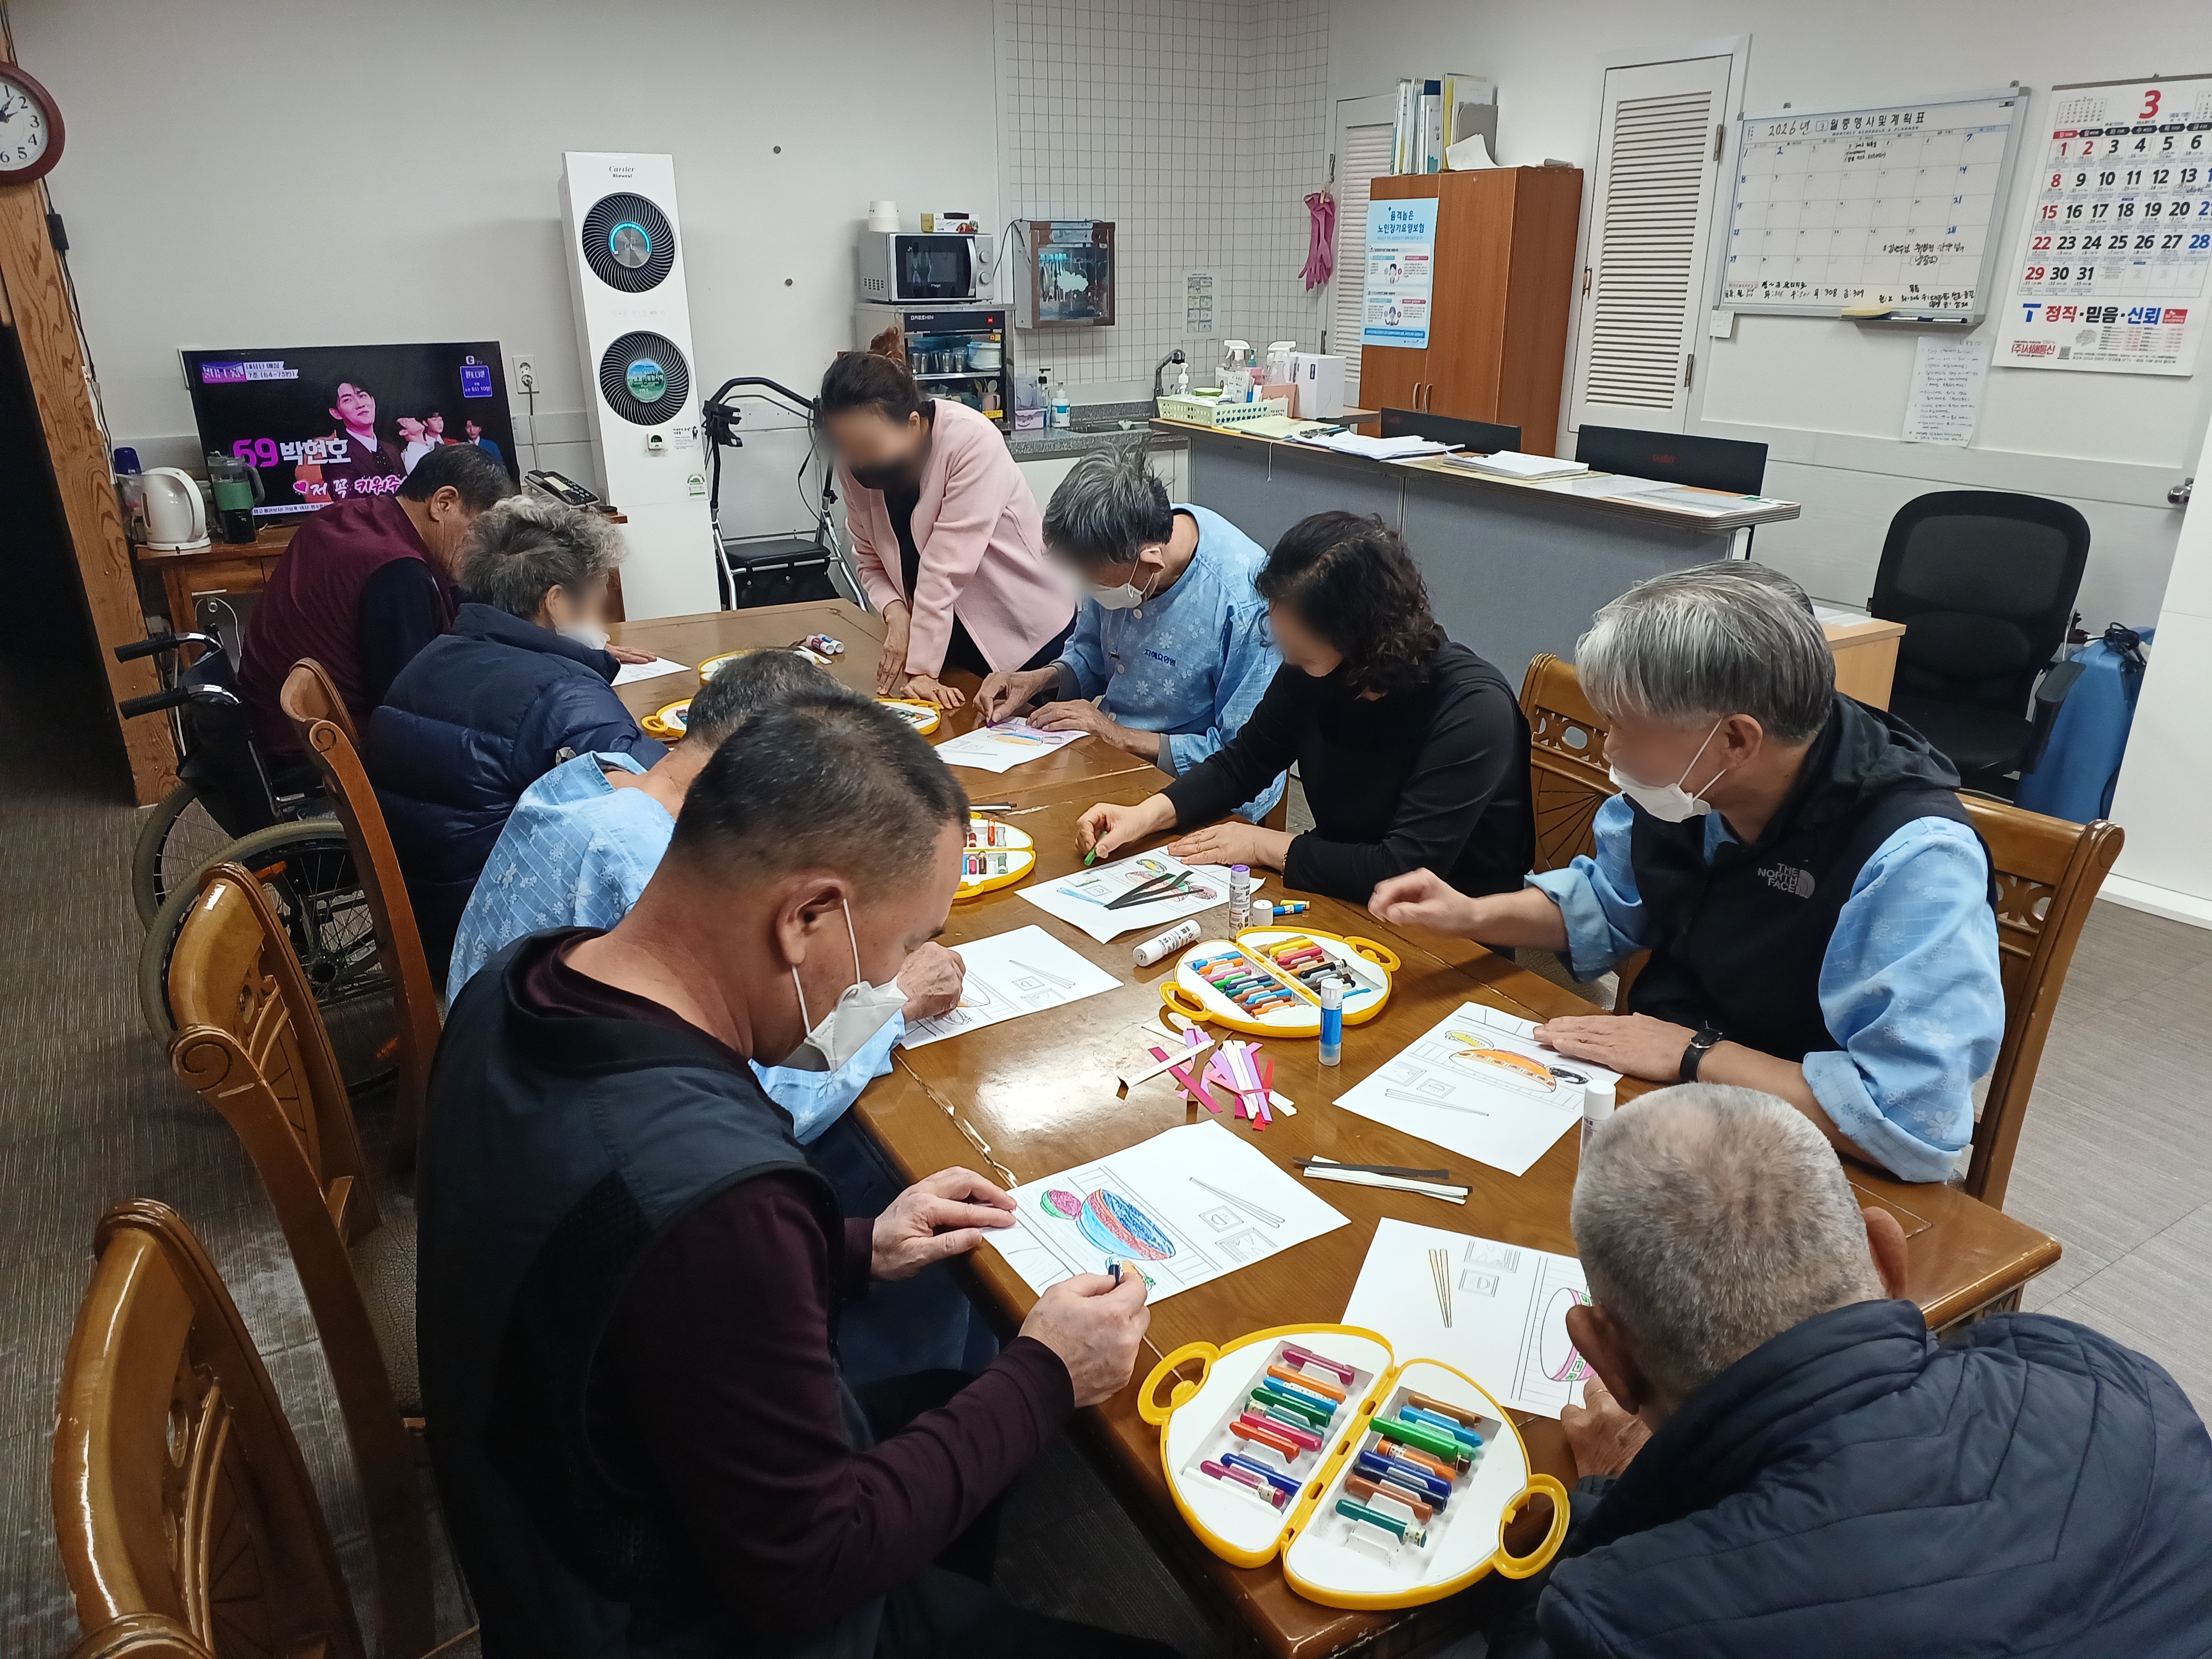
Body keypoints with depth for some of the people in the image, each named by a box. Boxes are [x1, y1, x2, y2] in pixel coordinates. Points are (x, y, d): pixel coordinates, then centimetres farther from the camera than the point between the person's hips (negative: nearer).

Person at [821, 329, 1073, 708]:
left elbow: (946, 566, -29)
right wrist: (895, 613, -20)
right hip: (948, 637, 5)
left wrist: (920, 669, -29)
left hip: (1027, 637, -5)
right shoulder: (855, 464, -7)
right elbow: (870, 560, 1)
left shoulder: (973, 442, -27)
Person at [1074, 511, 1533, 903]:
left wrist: (1266, 845, -20)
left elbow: (1405, 871, -29)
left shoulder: (1473, 709, -26)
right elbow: (1241, 763, 7)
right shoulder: (1308, 673, -7)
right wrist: (1149, 814, -9)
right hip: (1344, 903, 6)